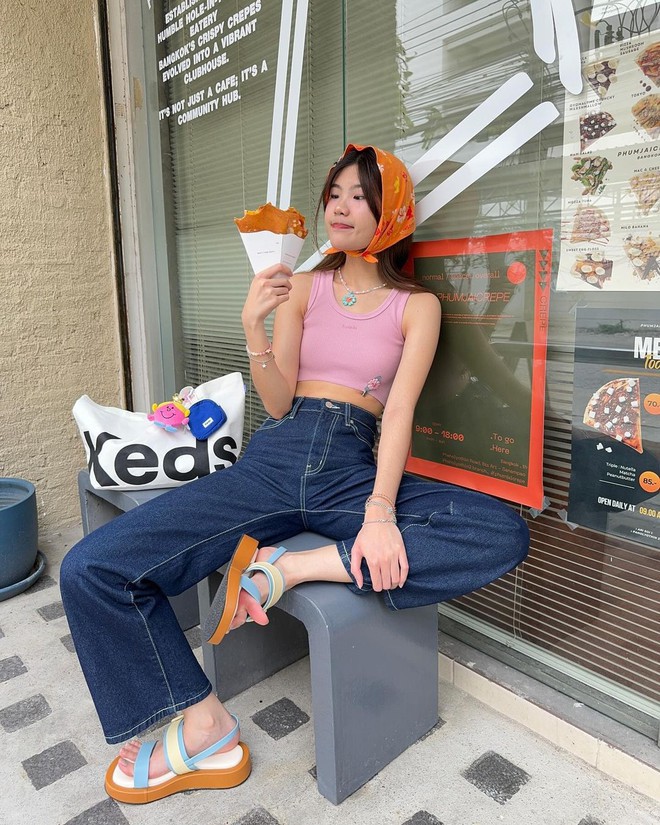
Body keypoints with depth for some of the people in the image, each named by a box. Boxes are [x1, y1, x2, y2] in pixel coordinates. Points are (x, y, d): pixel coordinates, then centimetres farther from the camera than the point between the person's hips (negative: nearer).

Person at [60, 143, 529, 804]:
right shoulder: (303, 287, 12)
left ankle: (290, 568, -22)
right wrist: (253, 327, -12)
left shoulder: (417, 305, 8)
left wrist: (380, 512, -21)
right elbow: (278, 404, 4)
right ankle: (206, 729, 0)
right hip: (277, 457, 1)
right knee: (90, 569, -15)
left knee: (504, 535, -27)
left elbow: (398, 412, -5)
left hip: (354, 470, 0)